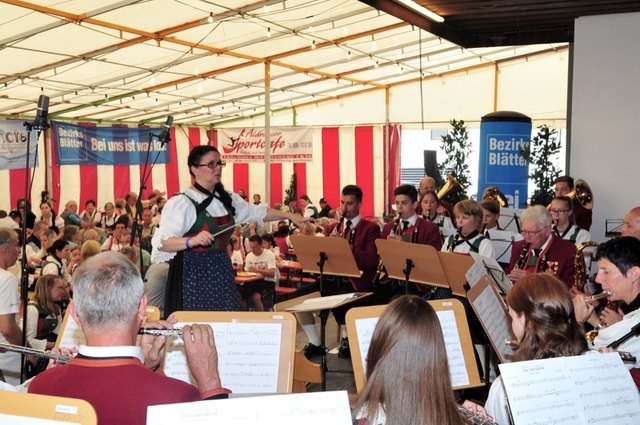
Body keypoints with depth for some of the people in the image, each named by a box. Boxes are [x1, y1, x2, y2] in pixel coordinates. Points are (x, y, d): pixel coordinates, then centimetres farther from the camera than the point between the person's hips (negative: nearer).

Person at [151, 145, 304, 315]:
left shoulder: (227, 199, 9)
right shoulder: (181, 202, -13)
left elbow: (256, 212, 23)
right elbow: (161, 242, -21)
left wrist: (289, 215, 17)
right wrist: (191, 241, -38)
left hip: (222, 270, 6)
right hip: (194, 273, -6)